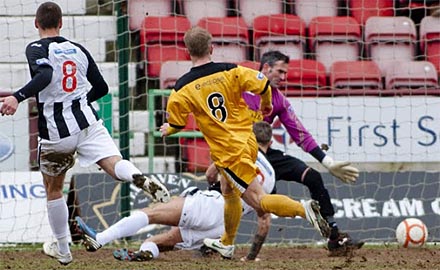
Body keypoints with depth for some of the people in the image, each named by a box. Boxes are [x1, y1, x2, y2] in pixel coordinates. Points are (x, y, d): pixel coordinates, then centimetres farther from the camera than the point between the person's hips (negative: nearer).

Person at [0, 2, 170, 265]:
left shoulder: (36, 49, -4)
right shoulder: (78, 49, 12)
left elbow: (45, 75, -27)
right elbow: (101, 88, 18)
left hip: (55, 131, -3)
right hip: (88, 122, 3)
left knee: (54, 189, 18)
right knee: (114, 163, -17)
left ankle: (63, 249, 27)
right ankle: (141, 180, -52)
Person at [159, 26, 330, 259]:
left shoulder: (182, 88, -10)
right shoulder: (230, 72, -3)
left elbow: (176, 124, -3)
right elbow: (262, 84, -8)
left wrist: (167, 130, 22)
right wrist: (266, 105, 14)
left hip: (227, 152, -6)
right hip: (248, 143, 6)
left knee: (258, 200, -5)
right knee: (229, 191, 26)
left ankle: (304, 210, -28)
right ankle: (227, 244, 40)